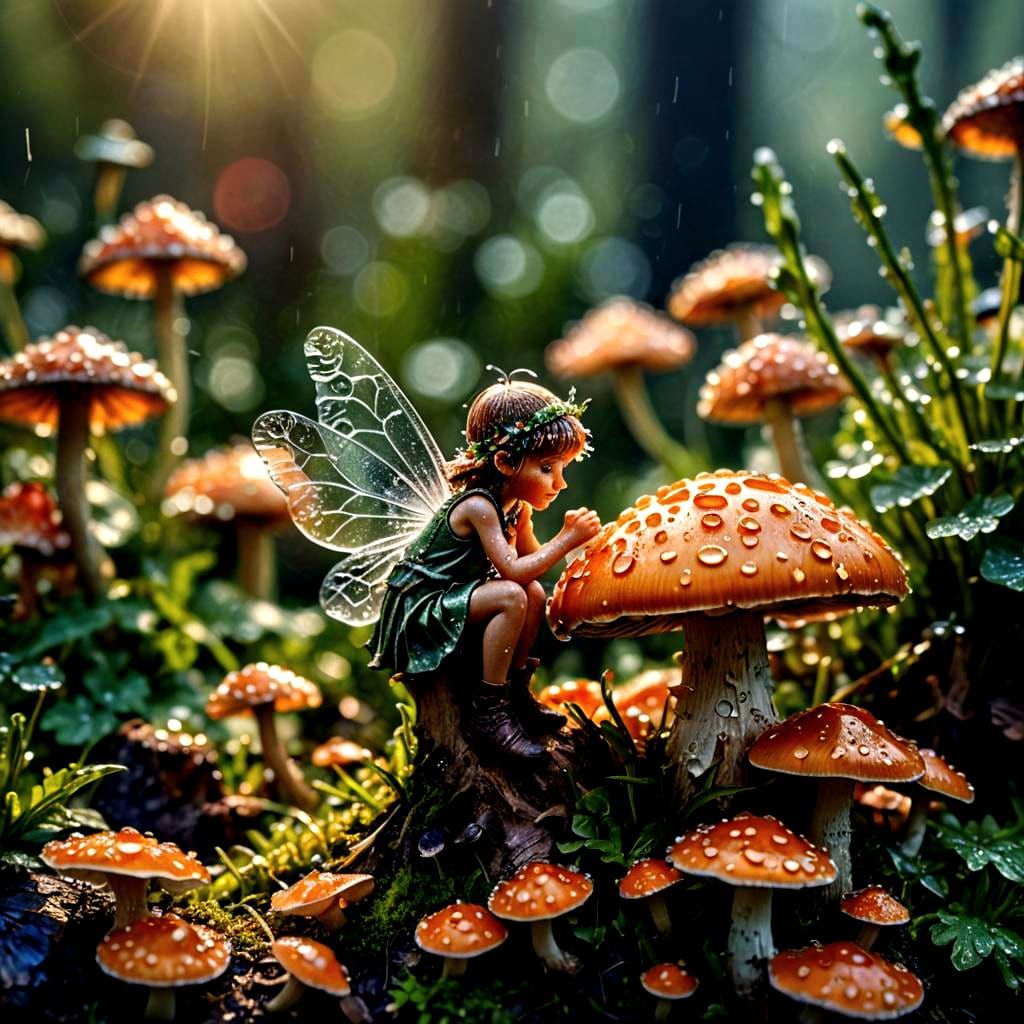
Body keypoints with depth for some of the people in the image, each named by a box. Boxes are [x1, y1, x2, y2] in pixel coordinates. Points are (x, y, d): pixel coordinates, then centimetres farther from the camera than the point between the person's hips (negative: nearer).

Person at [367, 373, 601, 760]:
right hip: (417, 608, -9)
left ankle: (514, 691, 14)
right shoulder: (478, 506, -25)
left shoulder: (517, 507, 3)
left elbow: (531, 558, 9)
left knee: (534, 594, 1)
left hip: (449, 602, 10)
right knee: (511, 597, -27)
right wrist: (566, 540, -26)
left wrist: (568, 534, -8)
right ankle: (487, 712, -19)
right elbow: (512, 571, -30)